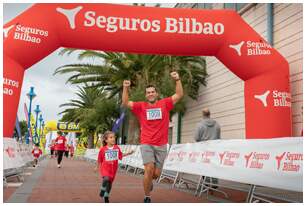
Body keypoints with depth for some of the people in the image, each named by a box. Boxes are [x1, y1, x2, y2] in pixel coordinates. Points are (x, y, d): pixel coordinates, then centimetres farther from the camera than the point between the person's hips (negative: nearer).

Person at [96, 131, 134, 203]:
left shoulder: (117, 148, -1)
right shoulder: (103, 149, -10)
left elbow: (120, 156, 14)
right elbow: (99, 160, 2)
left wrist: (128, 153, 11)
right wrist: (98, 167, 10)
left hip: (113, 169, 3)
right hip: (105, 168, -3)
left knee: (110, 183, 12)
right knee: (106, 179, -28)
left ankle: (106, 196, 35)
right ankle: (103, 189, 3)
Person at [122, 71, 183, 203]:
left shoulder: (164, 104, 5)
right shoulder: (141, 106, 5)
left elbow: (179, 95, 1)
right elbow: (125, 103, -1)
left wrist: (177, 80, -11)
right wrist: (126, 88, -14)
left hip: (161, 145, 1)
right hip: (146, 144, -1)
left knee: (156, 174, 6)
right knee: (149, 169, -17)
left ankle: (149, 182, 43)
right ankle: (147, 198, 1)